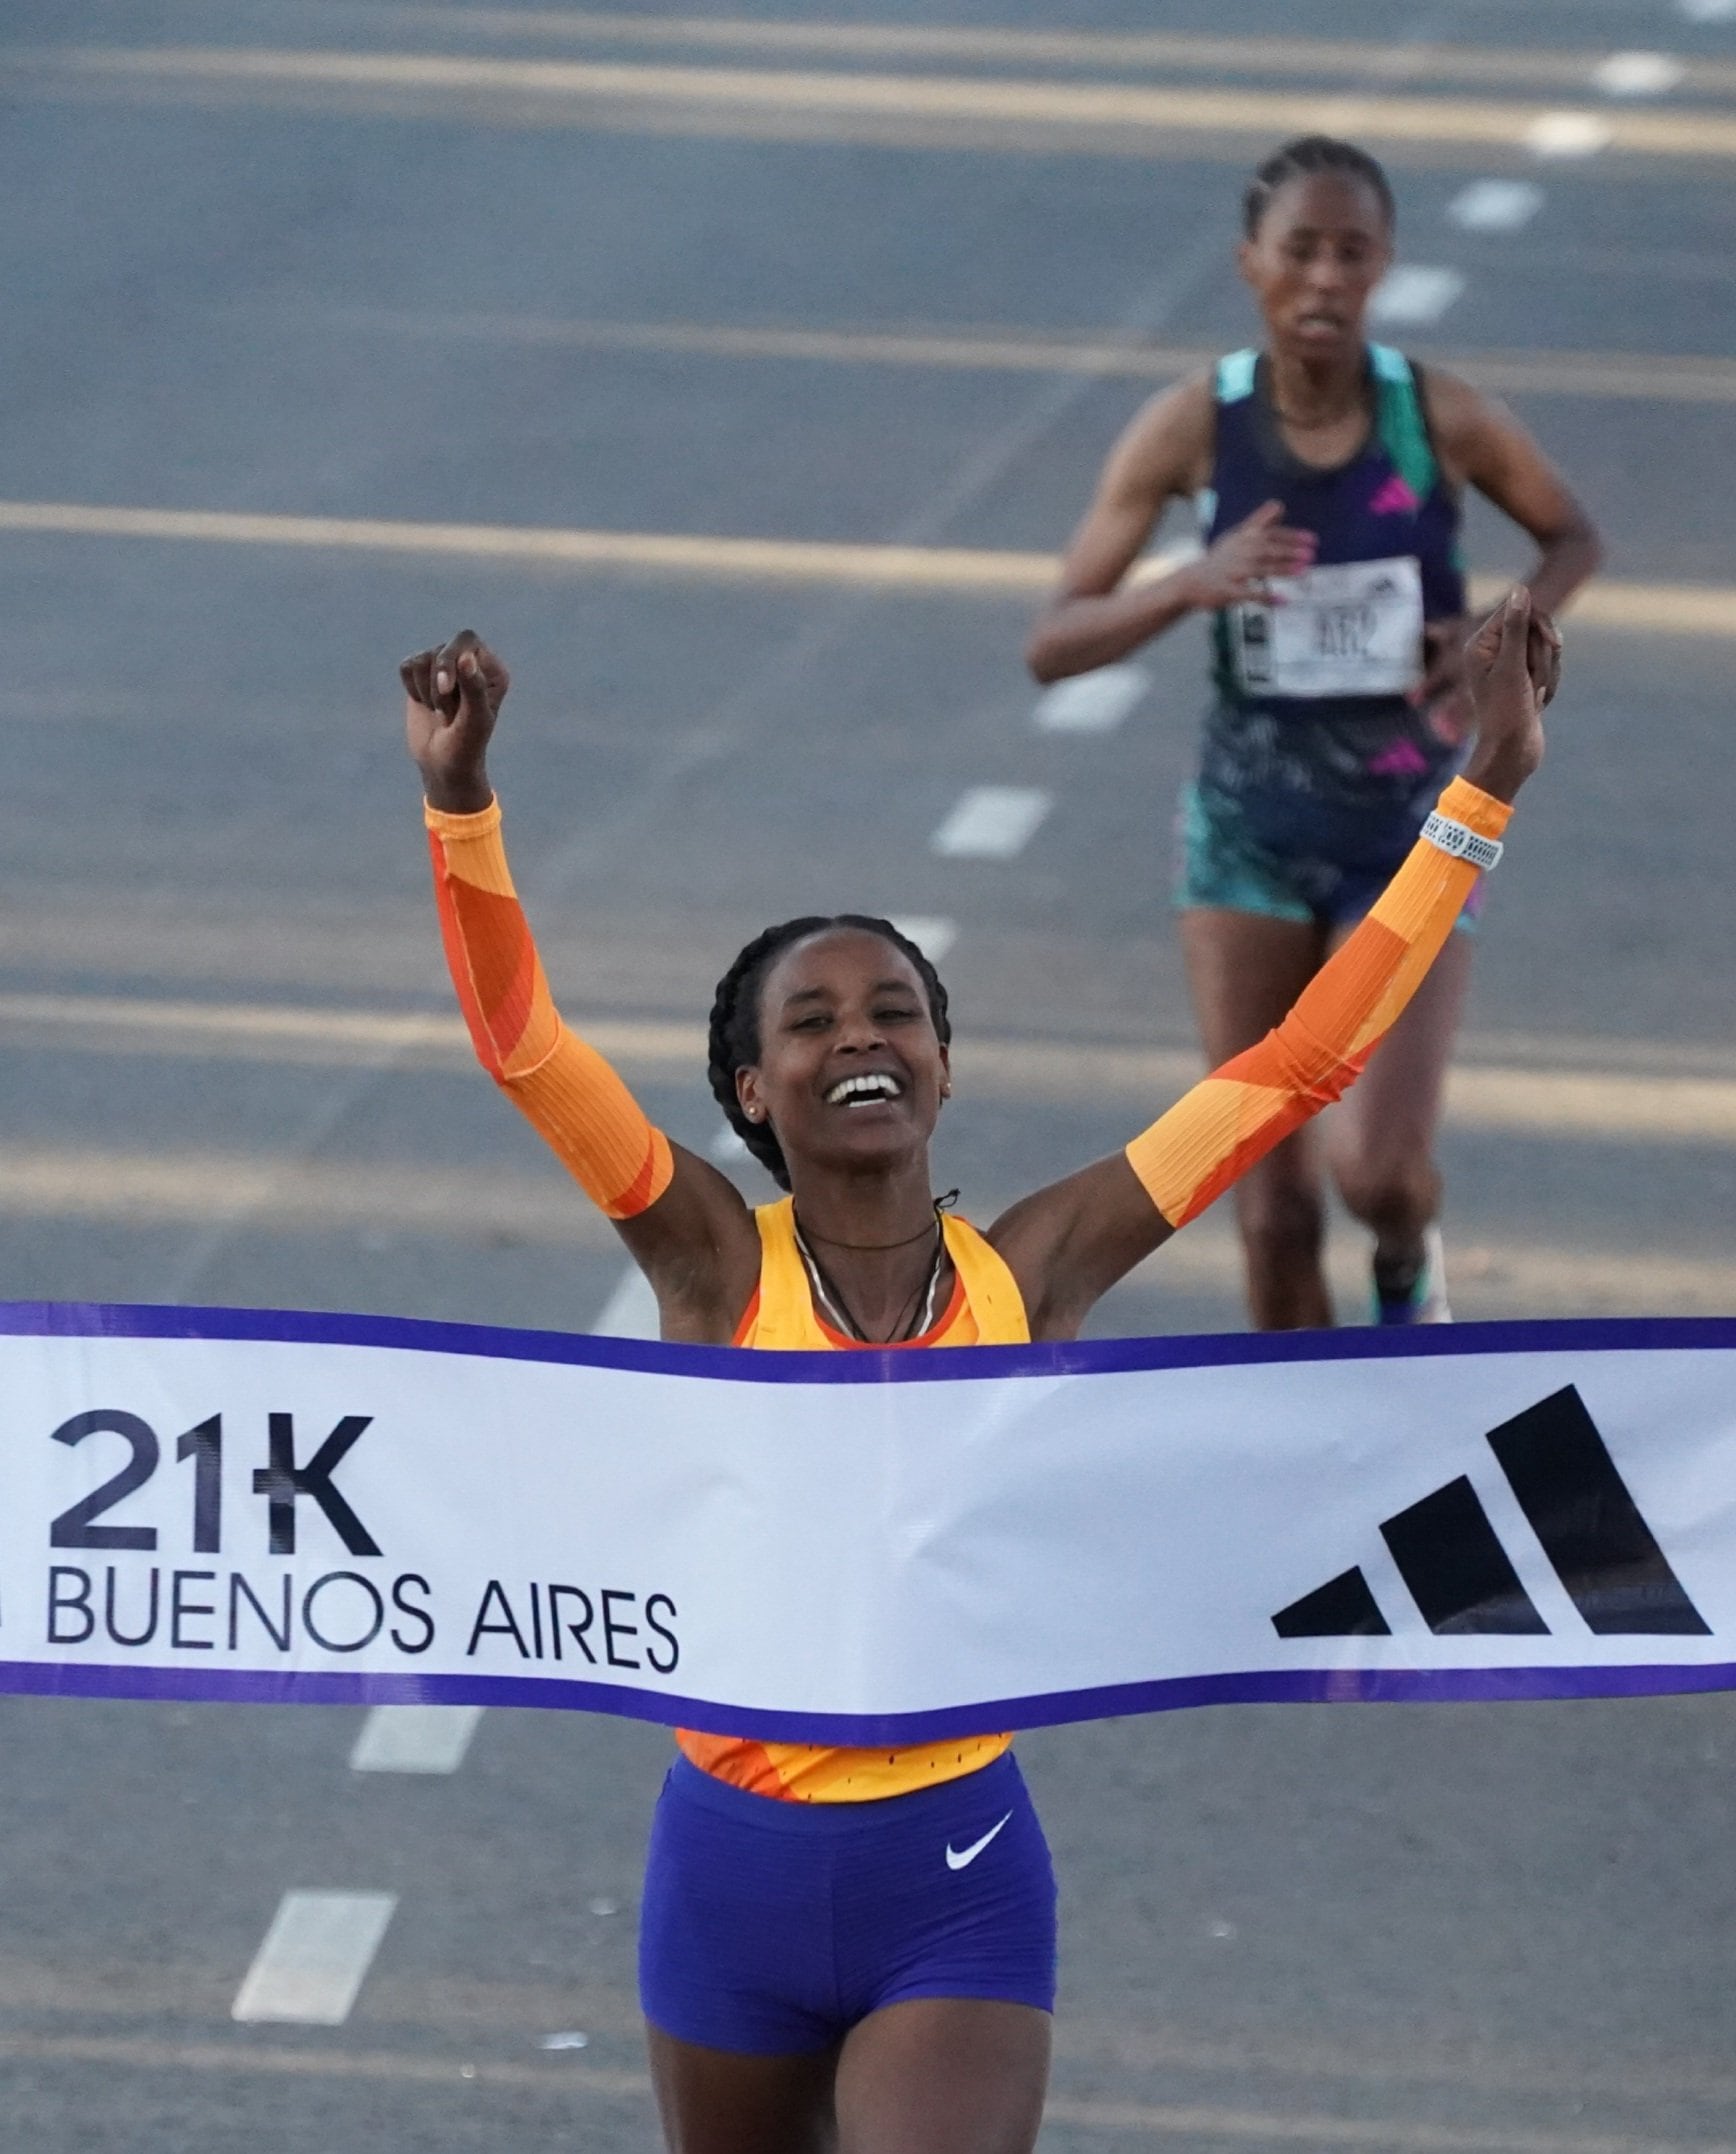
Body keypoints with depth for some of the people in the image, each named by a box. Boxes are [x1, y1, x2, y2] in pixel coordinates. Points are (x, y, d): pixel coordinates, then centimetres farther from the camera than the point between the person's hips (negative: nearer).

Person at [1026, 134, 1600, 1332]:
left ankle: (1410, 1270, 23)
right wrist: (1191, 586, -28)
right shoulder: (1194, 429, -12)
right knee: (1274, 1209, 4)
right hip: (1250, 828, 1)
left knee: (1379, 1171, -15)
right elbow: (1052, 646, -10)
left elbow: (1573, 537, 6)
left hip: (1414, 832, -1)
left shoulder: (1441, 419, -14)